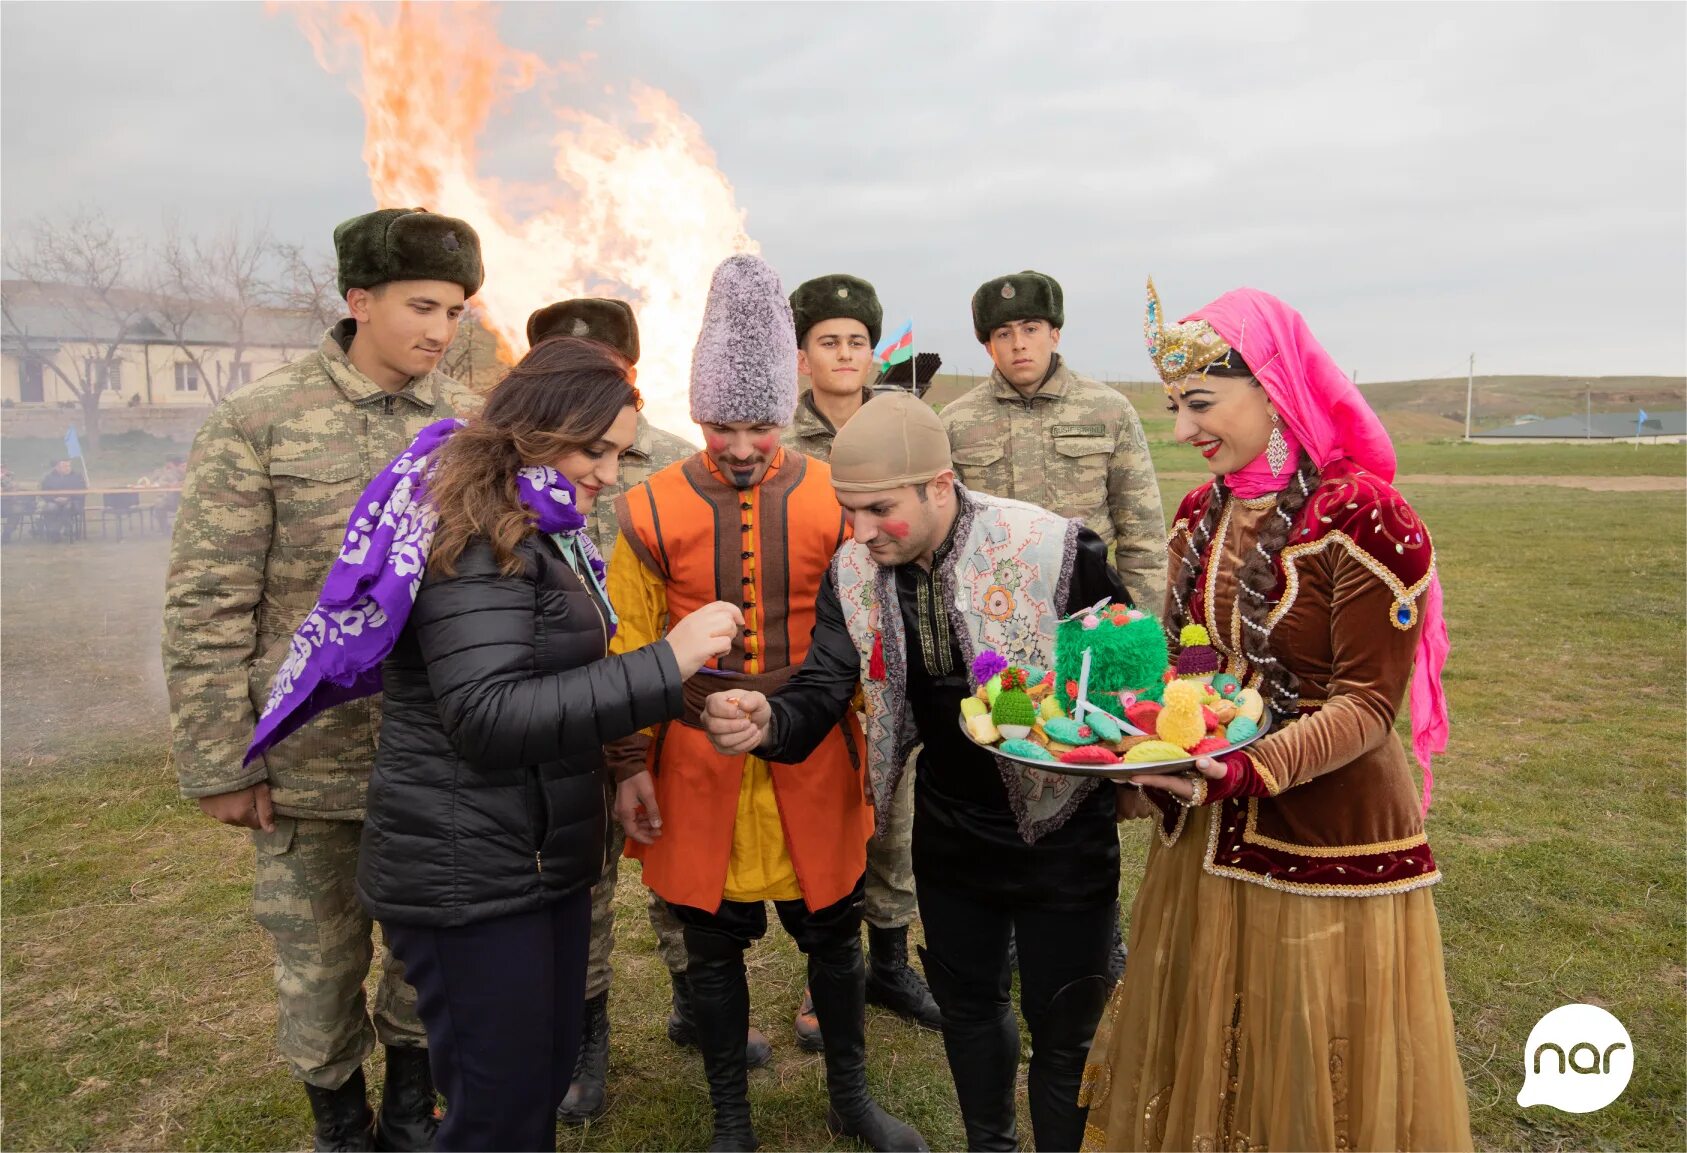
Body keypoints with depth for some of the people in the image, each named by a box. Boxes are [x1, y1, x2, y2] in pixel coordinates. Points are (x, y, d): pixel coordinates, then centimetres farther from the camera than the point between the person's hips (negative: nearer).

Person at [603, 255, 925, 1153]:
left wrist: (872, 754, 3)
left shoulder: (834, 502, -4)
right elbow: (632, 649, 0)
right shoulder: (653, 511, -6)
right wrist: (632, 765, -1)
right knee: (713, 946, 14)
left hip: (812, 766, 1)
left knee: (833, 934, 15)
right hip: (699, 772, 0)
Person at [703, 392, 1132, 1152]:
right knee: (966, 1001, 24)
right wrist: (767, 721, -33)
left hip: (1059, 829, -5)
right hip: (950, 828, 5)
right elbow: (822, 691, -13)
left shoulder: (1054, 550, -23)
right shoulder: (852, 571, -9)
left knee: (1061, 1032, 9)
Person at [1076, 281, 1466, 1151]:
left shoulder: (1363, 519, -16)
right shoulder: (1202, 515, 4)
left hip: (1328, 845, -6)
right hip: (1204, 835, 6)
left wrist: (1250, 770, -30)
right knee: (1194, 1064, 20)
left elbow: (1368, 703, -17)